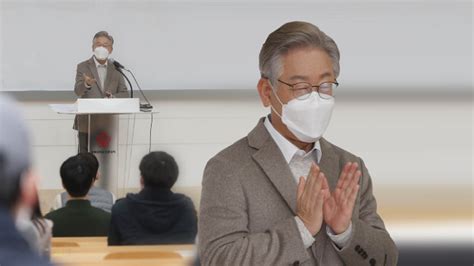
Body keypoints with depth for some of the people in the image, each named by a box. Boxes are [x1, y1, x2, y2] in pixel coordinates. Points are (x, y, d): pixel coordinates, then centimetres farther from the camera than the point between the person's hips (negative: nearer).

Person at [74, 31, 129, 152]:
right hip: (87, 124, -2)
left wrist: (113, 97, -14)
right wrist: (86, 84, -37)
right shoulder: (83, 67, 1)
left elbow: (124, 94, 8)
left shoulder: (115, 69, 10)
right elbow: (78, 91, -14)